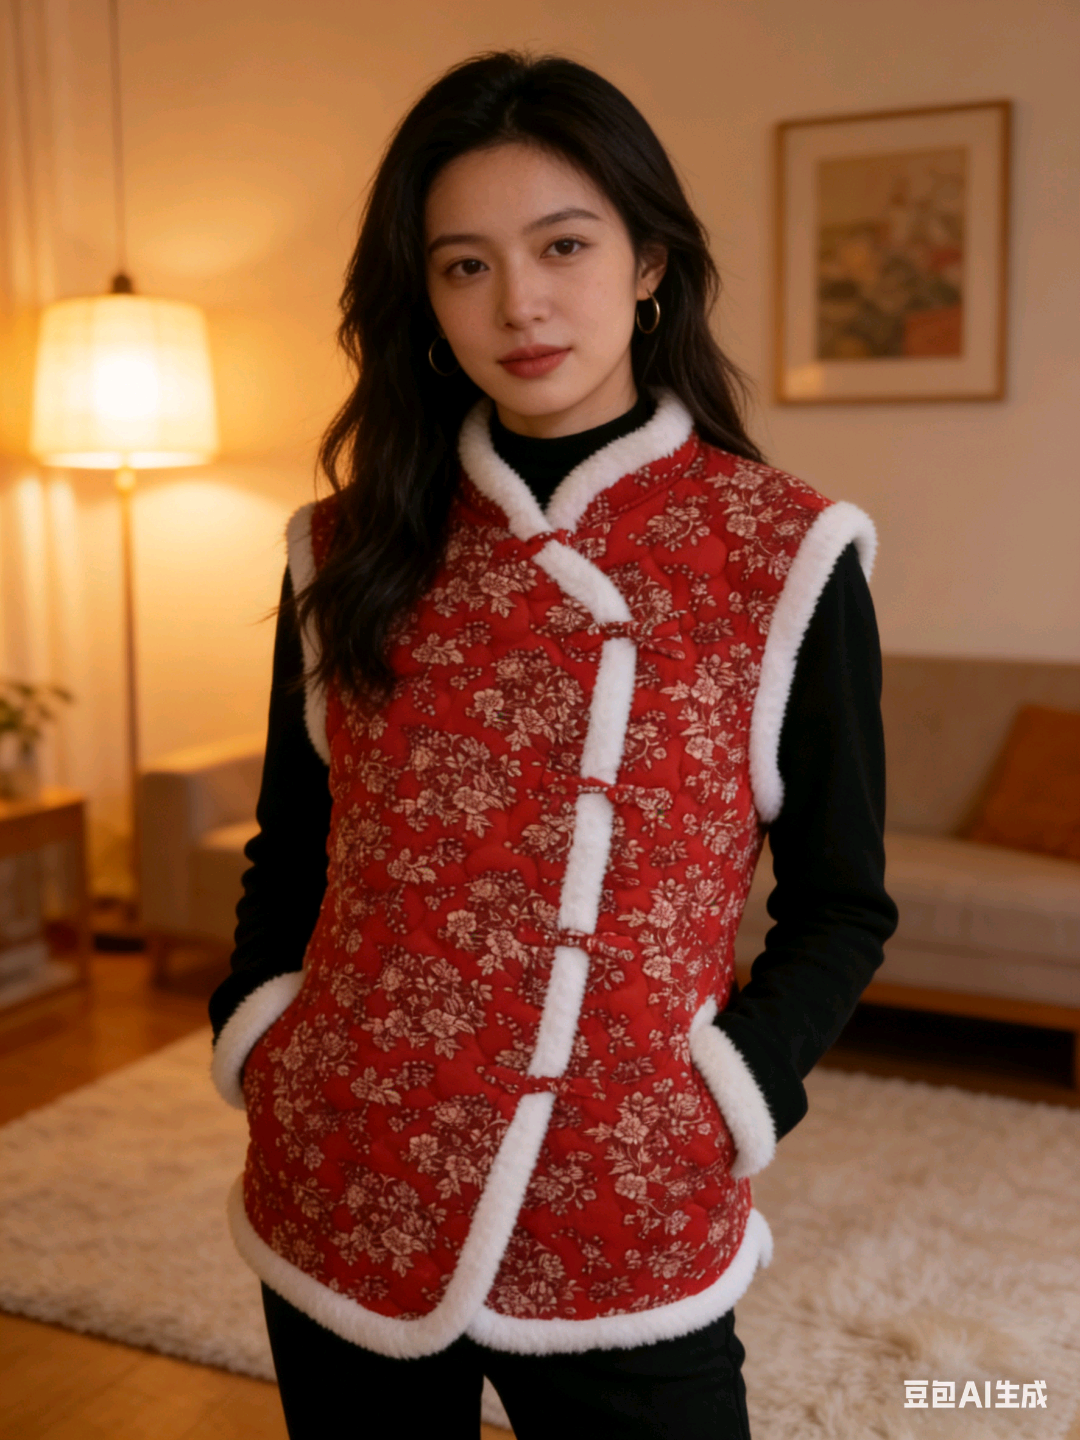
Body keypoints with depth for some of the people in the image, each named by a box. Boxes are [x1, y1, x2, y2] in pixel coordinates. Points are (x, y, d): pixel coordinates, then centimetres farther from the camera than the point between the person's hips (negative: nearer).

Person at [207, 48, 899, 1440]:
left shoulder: (788, 553, -6)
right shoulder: (348, 550, 2)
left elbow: (840, 899, -1)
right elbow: (290, 847, 10)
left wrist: (729, 1095, -10)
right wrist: (257, 1040, 0)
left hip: (624, 1230, -2)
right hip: (335, 1199, 3)